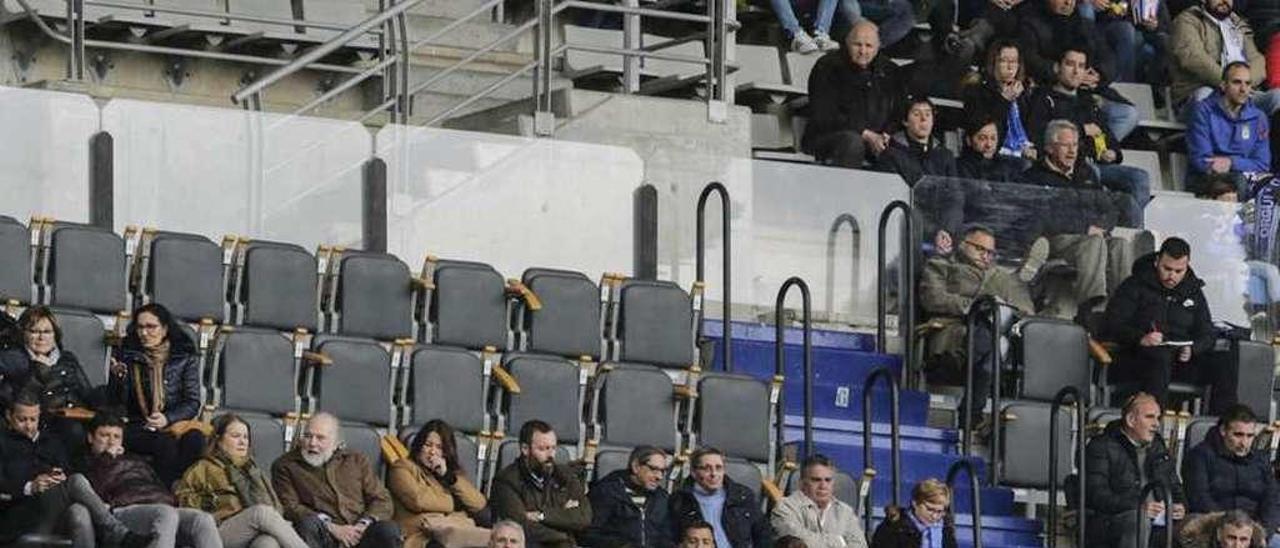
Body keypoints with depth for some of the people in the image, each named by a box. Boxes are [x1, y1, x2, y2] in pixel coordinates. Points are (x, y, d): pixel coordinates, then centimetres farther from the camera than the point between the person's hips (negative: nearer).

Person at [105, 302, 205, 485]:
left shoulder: (185, 358, 8)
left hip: (174, 423, 1)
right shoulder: (127, 355, 9)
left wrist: (167, 418, -14)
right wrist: (118, 378, -13)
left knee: (194, 439, -33)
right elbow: (116, 402, 8)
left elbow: (192, 402, 4)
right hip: (137, 427, -1)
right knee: (165, 444, -34)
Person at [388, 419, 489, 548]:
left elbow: (479, 504, 13)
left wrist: (448, 476, 7)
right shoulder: (403, 468, 15)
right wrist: (454, 503, 11)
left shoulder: (455, 472, 29)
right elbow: (418, 500, -4)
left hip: (463, 530, 4)